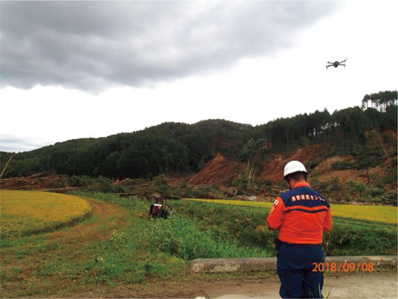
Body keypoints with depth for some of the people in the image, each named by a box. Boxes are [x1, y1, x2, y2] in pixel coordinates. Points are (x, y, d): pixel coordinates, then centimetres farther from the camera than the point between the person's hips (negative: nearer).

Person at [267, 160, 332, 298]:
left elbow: (272, 225, -9)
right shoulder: (323, 200, 2)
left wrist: (274, 208, 7)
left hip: (290, 252, -4)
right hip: (315, 252, 4)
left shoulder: (284, 198, -15)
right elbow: (327, 227, 12)